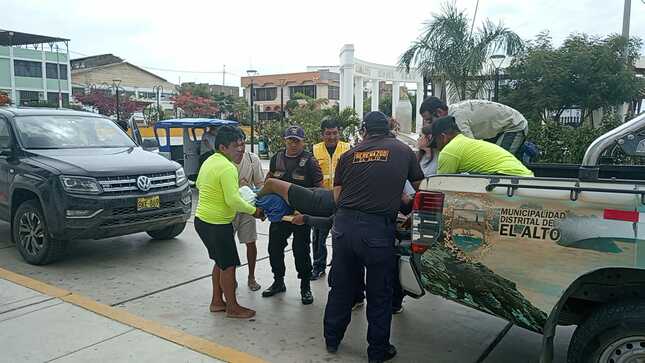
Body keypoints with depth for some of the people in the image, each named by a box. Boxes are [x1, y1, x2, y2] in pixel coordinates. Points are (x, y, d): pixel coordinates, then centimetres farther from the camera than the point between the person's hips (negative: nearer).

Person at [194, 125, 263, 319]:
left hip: (202, 219, 10)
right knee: (228, 265, 3)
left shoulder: (209, 161, 10)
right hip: (217, 223, -10)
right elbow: (233, 201, -25)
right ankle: (233, 307, 15)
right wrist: (253, 210, -13)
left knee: (220, 262, 21)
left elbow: (199, 184, 25)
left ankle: (217, 301, 31)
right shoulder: (228, 167, -21)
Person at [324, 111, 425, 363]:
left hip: (344, 225, 3)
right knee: (379, 293, 12)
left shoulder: (349, 155, 10)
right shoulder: (404, 151, 8)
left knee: (341, 286, 18)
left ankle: (332, 340, 34)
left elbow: (337, 196, 9)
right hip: (378, 228, -3)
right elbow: (421, 187, 19)